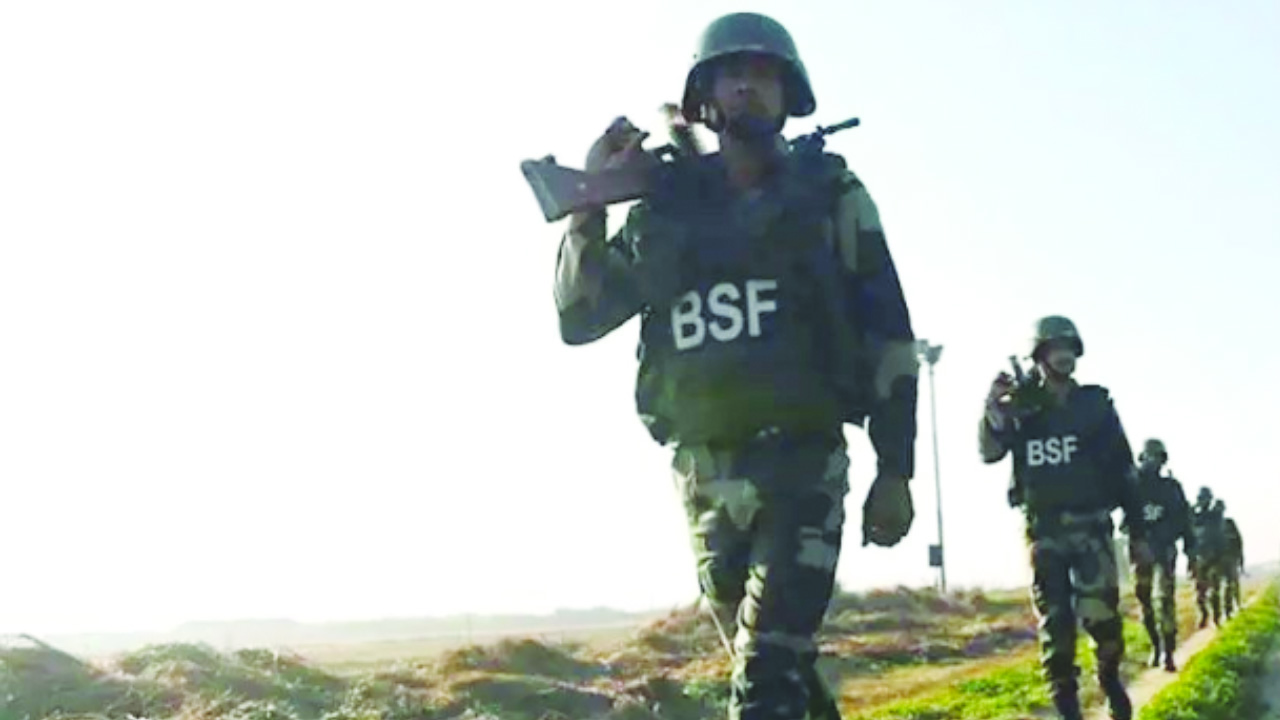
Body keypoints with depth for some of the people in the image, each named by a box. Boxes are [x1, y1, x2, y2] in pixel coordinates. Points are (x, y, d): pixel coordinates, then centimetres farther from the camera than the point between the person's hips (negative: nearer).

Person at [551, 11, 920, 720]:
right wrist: (589, 203, -5)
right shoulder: (665, 203, 8)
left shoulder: (829, 193, 2)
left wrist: (896, 469, -5)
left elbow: (887, 334, 1)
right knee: (771, 659, 16)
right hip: (702, 473, 4)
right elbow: (579, 318, 7)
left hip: (801, 460, -3)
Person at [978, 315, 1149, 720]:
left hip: (1091, 526, 0)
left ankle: (1110, 677, 14)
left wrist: (1138, 531, 6)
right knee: (1055, 623, -3)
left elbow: (1124, 470, 7)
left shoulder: (1096, 404, 4)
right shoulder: (1021, 407, 4)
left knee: (1100, 613, -15)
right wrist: (993, 412, -31)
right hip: (1043, 530, 1)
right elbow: (989, 453, -11)